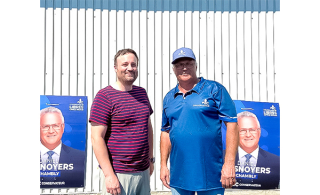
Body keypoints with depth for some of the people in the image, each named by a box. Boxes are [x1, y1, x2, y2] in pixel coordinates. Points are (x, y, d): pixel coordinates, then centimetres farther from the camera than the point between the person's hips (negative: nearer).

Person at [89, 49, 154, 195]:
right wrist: (109, 175, -18)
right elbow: (97, 138, -14)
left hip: (143, 171, 6)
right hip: (118, 174, -6)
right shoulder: (104, 96, -10)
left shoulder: (142, 93, 11)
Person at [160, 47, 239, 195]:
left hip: (210, 175, -4)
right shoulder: (169, 98, 11)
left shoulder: (214, 90, -3)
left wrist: (229, 164, -14)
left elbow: (232, 126, -8)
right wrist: (163, 165, 9)